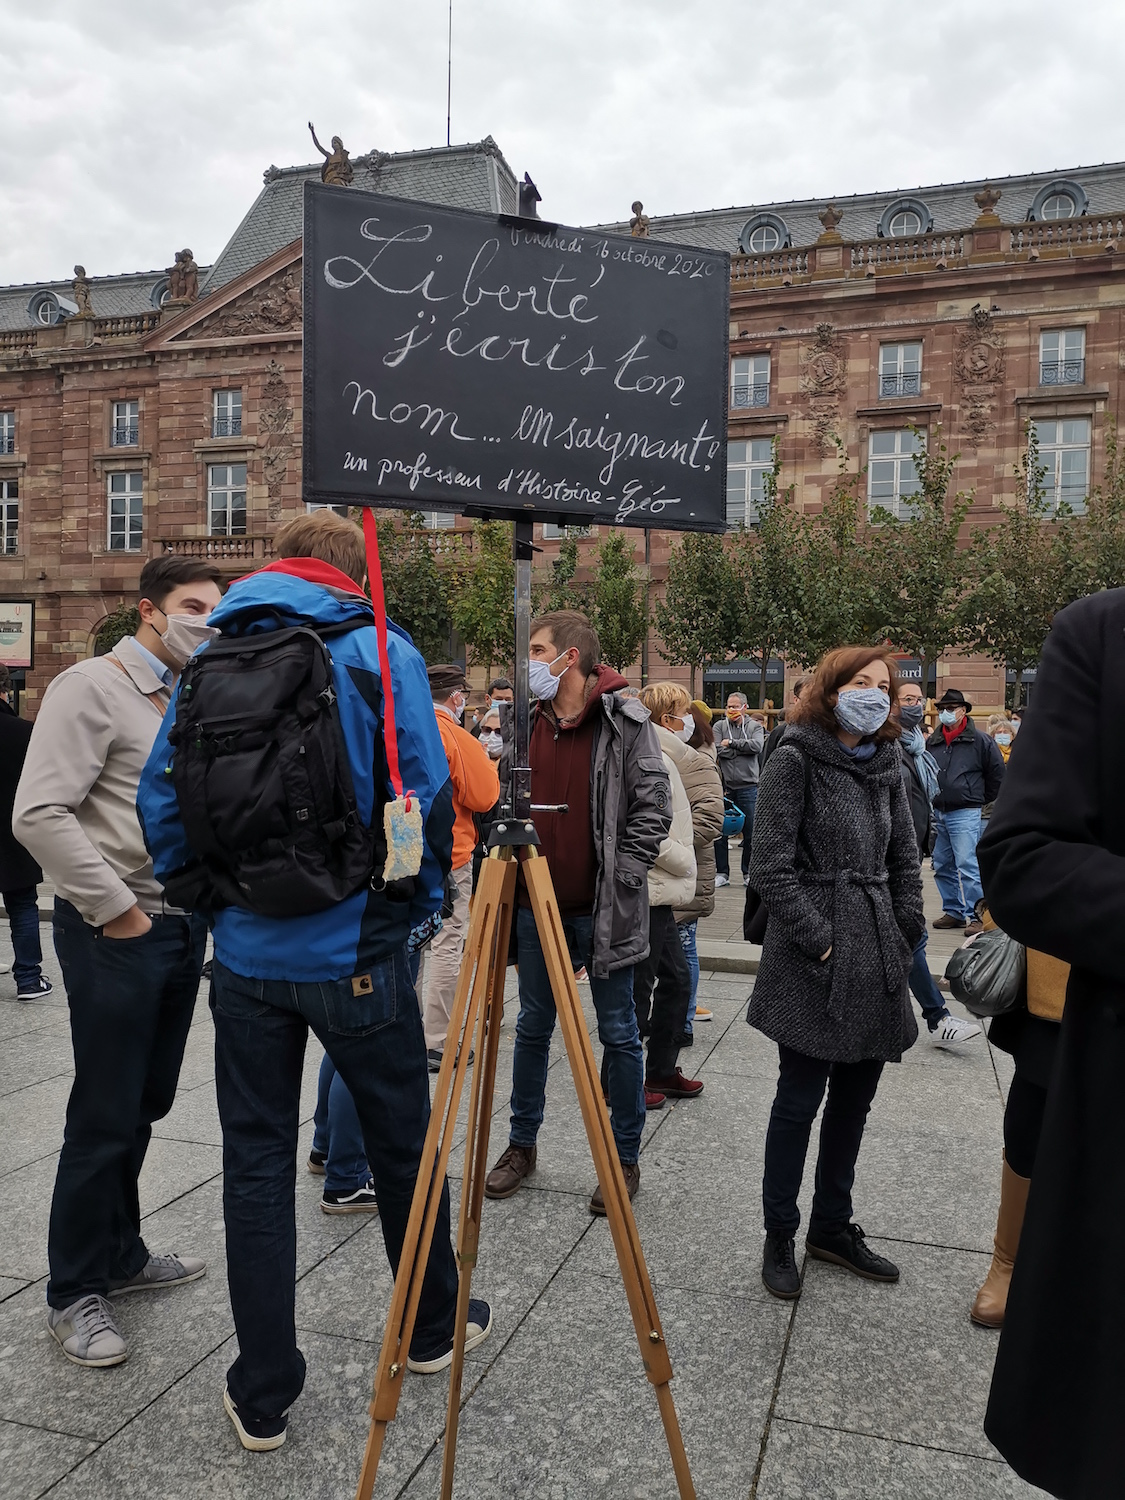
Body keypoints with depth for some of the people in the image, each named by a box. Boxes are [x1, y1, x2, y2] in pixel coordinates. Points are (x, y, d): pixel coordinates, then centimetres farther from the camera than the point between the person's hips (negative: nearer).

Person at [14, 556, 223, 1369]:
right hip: (117, 934, -7)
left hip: (184, 927, 8)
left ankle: (120, 1255, 34)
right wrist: (116, 911, -17)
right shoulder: (92, 687, -11)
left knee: (146, 1104, 17)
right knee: (105, 1117, 1)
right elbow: (40, 814, -19)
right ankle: (74, 1293, 18)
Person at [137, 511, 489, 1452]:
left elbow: (161, 799, 4)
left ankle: (263, 1395, 23)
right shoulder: (379, 652, -6)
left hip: (245, 956, 3)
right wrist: (424, 901, 5)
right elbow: (425, 795, -10)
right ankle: (433, 1328, 37)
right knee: (403, 1145, 16)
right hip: (358, 952, -2)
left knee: (256, 1163, 13)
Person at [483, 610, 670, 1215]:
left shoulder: (625, 719, -8)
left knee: (618, 1033, 7)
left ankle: (625, 1159, 22)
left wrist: (622, 878, -14)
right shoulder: (527, 721, 7)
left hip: (603, 909, -5)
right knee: (533, 1027, 16)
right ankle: (522, 1144, 32)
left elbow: (653, 806, -10)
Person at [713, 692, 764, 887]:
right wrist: (743, 747, -9)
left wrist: (731, 743, -9)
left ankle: (748, 873, 17)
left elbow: (757, 746, -13)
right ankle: (722, 873, 14)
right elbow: (718, 750, -9)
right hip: (724, 785, 1)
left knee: (750, 832, 5)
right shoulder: (719, 726, 7)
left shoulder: (754, 726, 7)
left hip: (747, 785, 0)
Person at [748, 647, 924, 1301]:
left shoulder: (887, 764, 11)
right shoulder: (796, 760, -8)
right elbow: (771, 868, -12)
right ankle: (779, 1238, 18)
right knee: (801, 1098, 1)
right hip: (813, 960, -6)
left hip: (877, 962, 6)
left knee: (854, 1099, 14)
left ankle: (832, 1225, 31)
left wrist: (905, 935, 6)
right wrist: (820, 940, -14)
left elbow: (905, 859, 15)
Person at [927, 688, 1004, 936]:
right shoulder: (932, 742, 11)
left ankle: (973, 915, -5)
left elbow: (997, 773, 3)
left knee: (967, 866, -11)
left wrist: (983, 799, 8)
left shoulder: (979, 741, -4)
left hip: (965, 813, -6)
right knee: (942, 867, 11)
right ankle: (954, 911, 22)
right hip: (937, 812, 6)